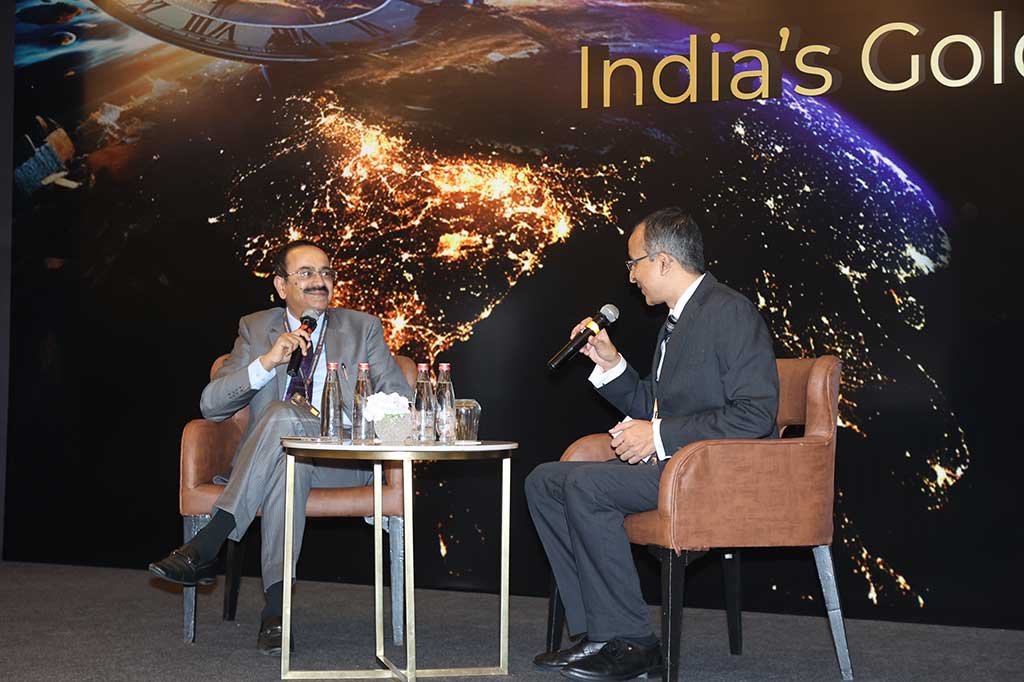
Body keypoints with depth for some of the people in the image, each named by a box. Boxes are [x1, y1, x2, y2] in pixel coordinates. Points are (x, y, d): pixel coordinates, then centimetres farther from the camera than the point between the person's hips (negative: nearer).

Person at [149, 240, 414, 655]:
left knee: (282, 415, -33)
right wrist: (266, 362, -14)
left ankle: (206, 547, -35)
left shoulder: (362, 329, 12)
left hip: (344, 461, -1)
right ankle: (276, 605, -41)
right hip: (267, 460, 1)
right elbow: (211, 405, 1)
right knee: (288, 461, -38)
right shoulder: (255, 330, 13)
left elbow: (403, 401, 7)